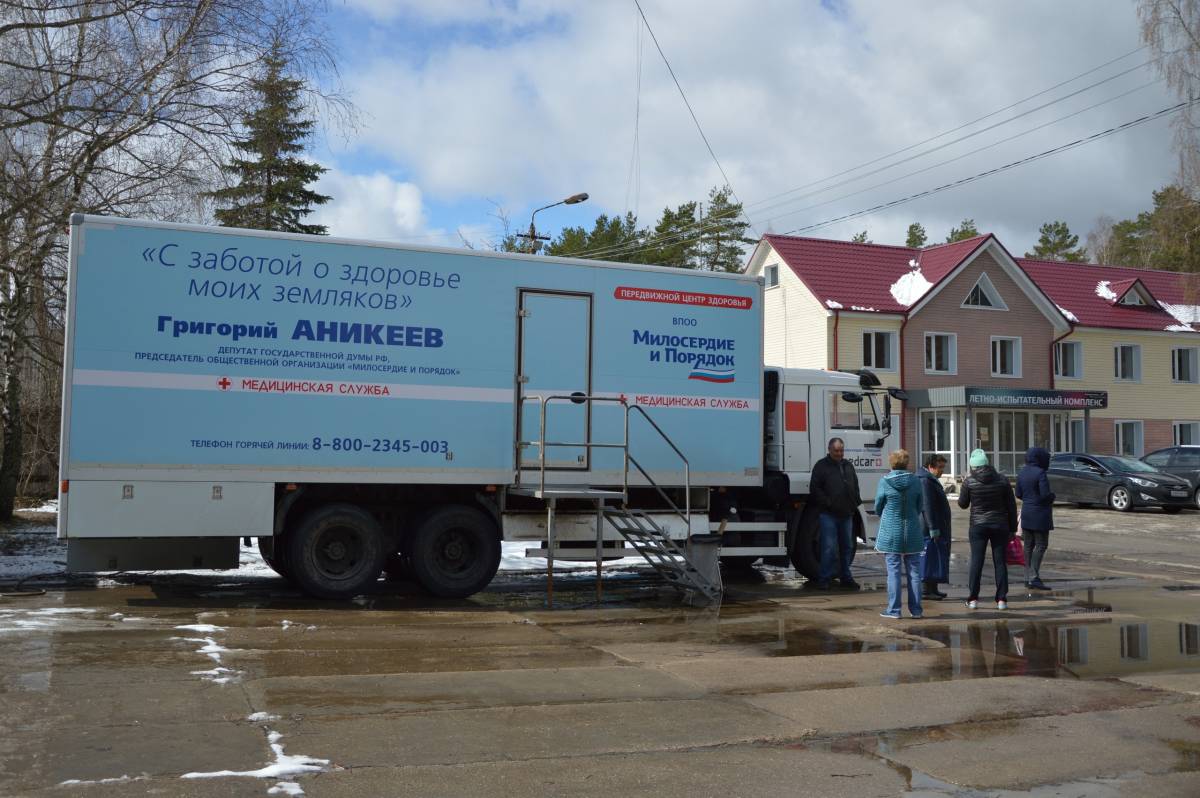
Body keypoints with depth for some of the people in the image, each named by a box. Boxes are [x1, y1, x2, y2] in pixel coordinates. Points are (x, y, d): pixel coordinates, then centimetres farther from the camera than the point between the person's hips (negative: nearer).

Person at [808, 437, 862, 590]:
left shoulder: (848, 465, 17)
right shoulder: (821, 466, -2)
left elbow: (855, 485, 25)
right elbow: (814, 488, -7)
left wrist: (856, 502, 10)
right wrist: (828, 503, -13)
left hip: (847, 514, 6)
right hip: (828, 514, -6)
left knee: (847, 547, 10)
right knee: (829, 547, -9)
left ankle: (846, 578, 19)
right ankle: (823, 579, -3)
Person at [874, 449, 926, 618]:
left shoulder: (884, 482, -9)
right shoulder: (915, 482, -3)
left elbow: (878, 508, 2)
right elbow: (920, 507, 6)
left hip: (891, 532, -2)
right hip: (913, 532, 2)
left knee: (893, 571, 2)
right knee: (914, 571, 9)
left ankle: (894, 609, 3)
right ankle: (916, 609, 13)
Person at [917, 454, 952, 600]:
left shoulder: (931, 480, 19)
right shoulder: (925, 481, -16)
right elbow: (928, 506, -23)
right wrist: (933, 528, -25)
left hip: (937, 528, 11)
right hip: (930, 528, -11)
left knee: (937, 557, 13)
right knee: (931, 556, -9)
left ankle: (932, 589, 18)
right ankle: (927, 590, -6)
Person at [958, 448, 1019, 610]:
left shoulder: (969, 481, -7)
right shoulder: (1002, 479, -1)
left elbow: (963, 504, 4)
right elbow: (1011, 506, 2)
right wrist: (1013, 529, 9)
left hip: (978, 526, -1)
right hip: (1000, 526, 1)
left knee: (976, 562, 3)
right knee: (1000, 562, 6)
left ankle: (973, 598, 3)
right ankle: (1001, 599, 6)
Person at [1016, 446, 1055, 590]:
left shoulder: (1022, 473, 7)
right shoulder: (1040, 473, -16)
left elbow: (1018, 494, 10)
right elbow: (1045, 494, -20)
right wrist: (1052, 496, 0)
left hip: (1026, 513, 7)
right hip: (1040, 514, -7)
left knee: (1028, 546, 11)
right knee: (1041, 545, -3)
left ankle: (1028, 578, 13)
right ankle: (1034, 577, -11)